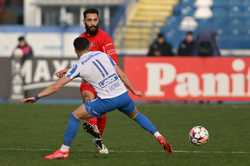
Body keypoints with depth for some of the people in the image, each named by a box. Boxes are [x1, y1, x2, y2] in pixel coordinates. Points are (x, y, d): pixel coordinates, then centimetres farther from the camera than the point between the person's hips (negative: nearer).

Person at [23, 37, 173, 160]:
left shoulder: (79, 66, -1)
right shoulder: (103, 55, 10)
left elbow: (57, 86, -4)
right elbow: (122, 75, 12)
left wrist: (36, 97, 3)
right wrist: (134, 91, 24)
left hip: (107, 101, -5)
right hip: (123, 95, 5)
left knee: (75, 116, 8)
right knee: (136, 115, 33)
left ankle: (64, 150, 7)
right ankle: (159, 137, 24)